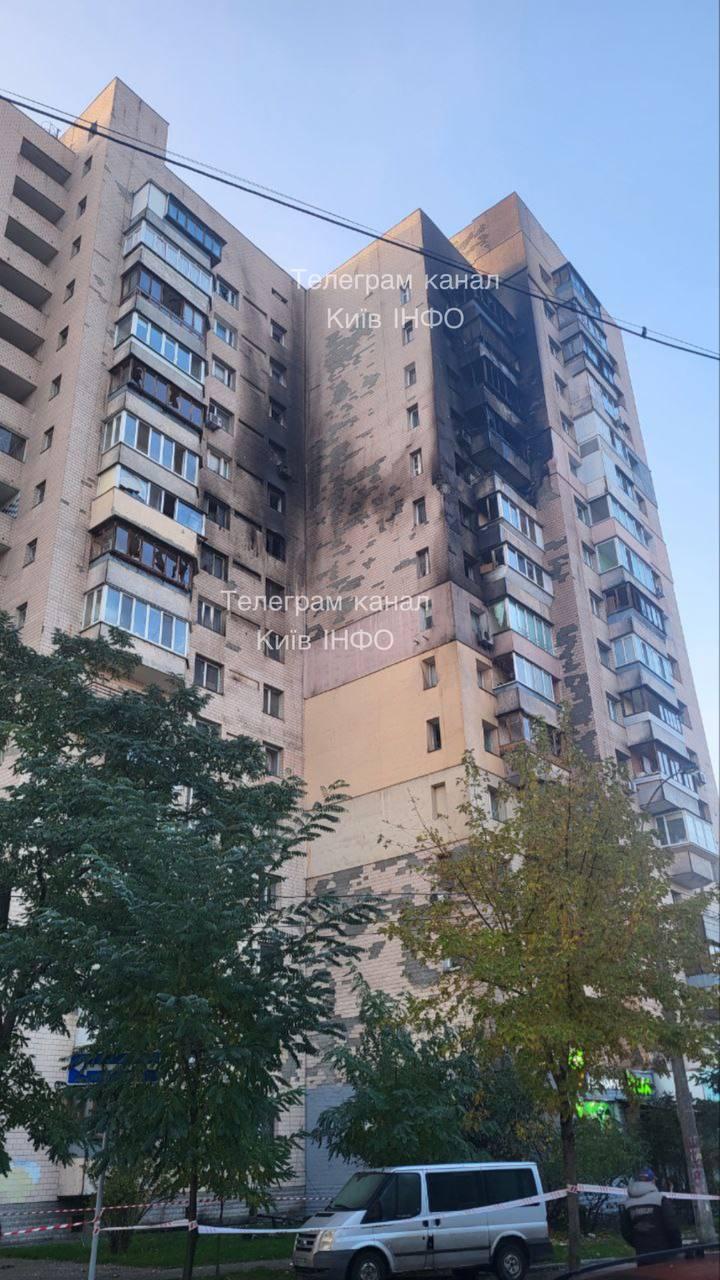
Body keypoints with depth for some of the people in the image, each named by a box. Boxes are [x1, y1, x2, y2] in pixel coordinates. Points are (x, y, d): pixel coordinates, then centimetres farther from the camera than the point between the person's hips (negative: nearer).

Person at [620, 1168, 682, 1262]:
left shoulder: (627, 1204, 5)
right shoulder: (660, 1200, -8)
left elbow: (625, 1231, 7)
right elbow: (673, 1227, -10)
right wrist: (678, 1248, 2)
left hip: (642, 1254, 3)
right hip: (663, 1252, -3)